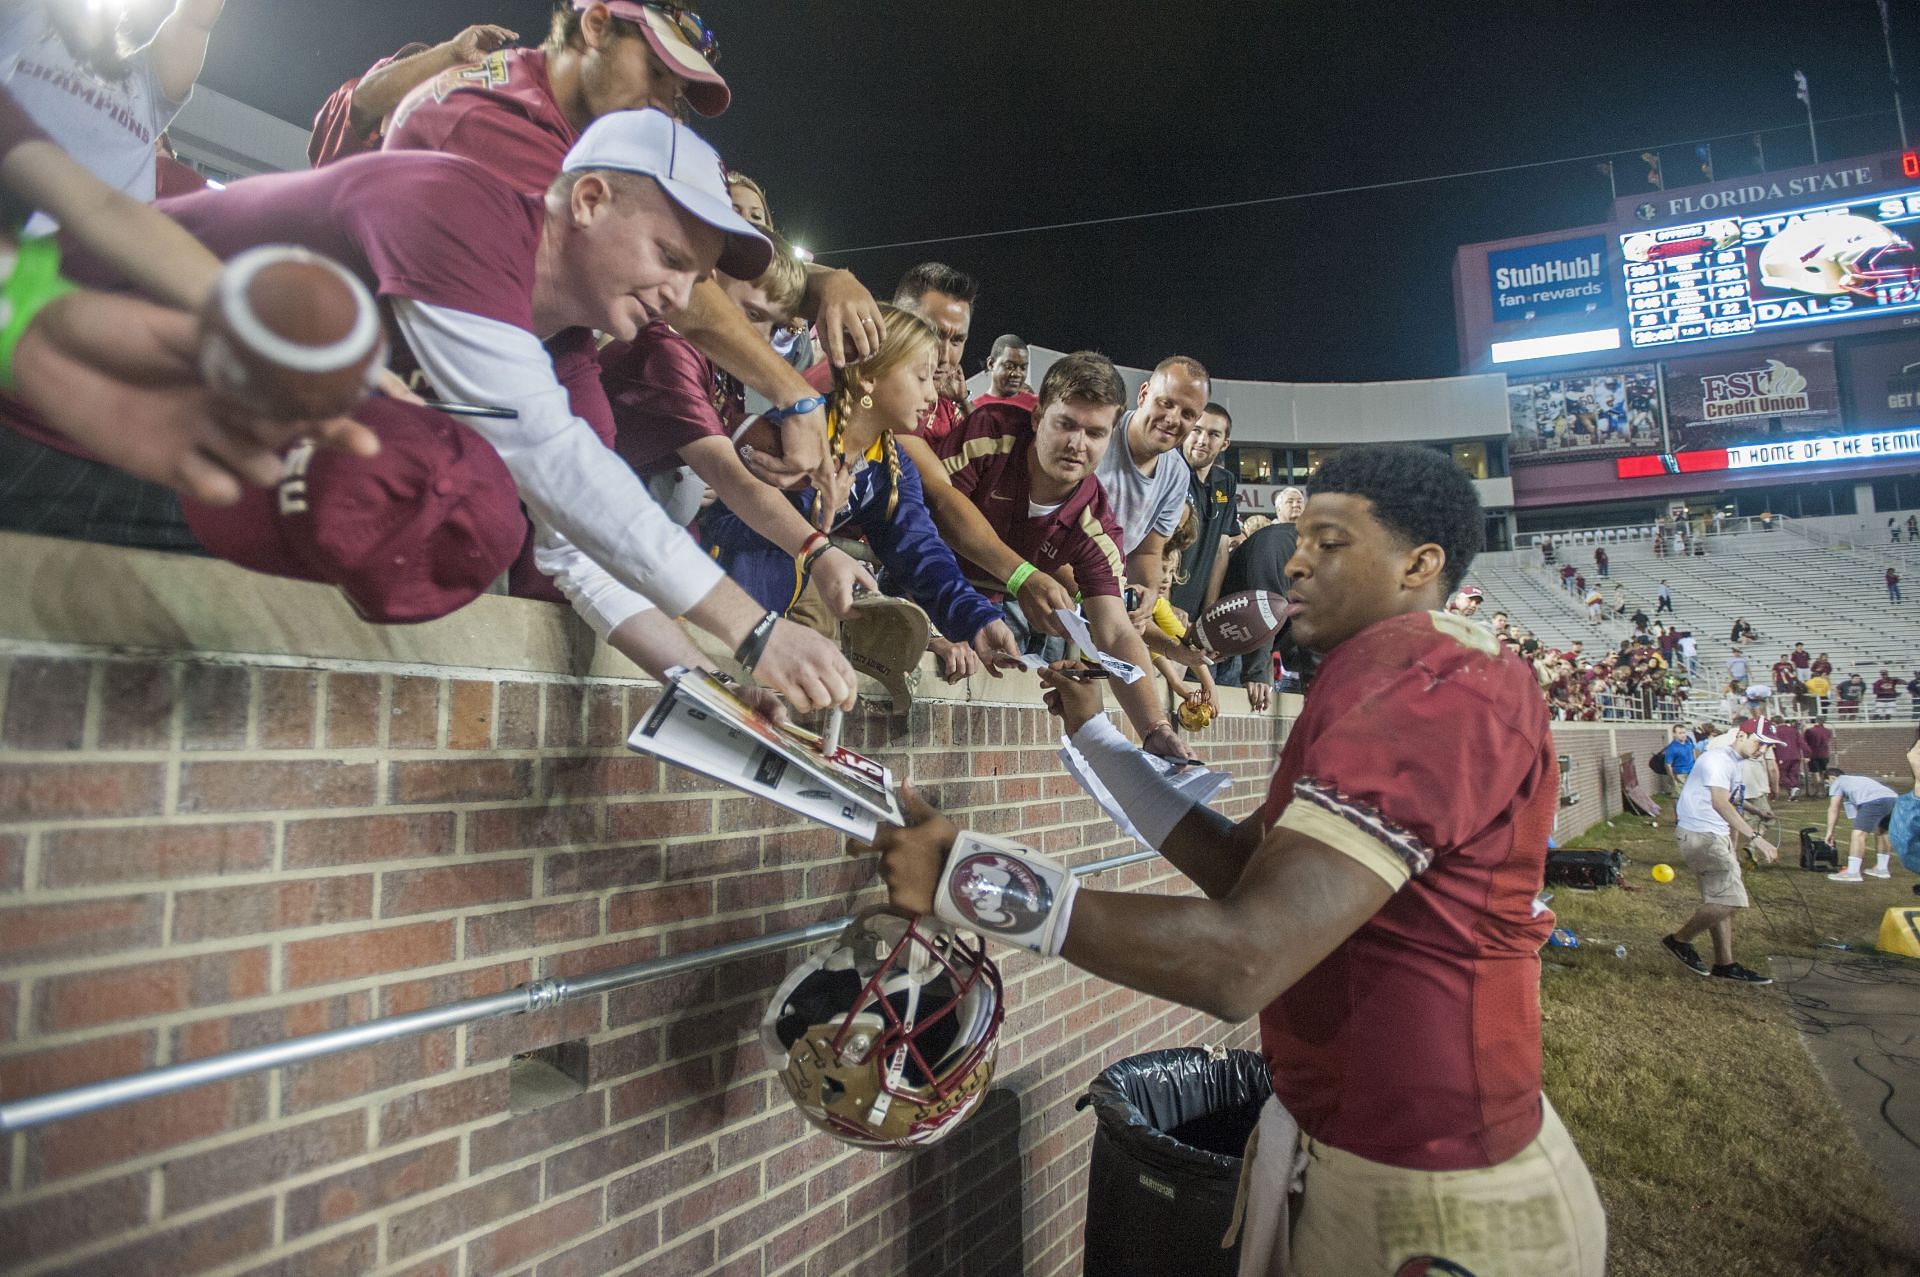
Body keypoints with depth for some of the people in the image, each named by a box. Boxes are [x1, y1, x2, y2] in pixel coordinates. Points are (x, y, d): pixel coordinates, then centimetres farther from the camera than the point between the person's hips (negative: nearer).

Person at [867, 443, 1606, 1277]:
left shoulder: (1434, 690, -25)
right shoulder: (1379, 688, 10)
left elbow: (1242, 961, -35)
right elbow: (1239, 863, 9)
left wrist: (965, 873, -30)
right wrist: (1093, 734, 6)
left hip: (1429, 1197, -9)